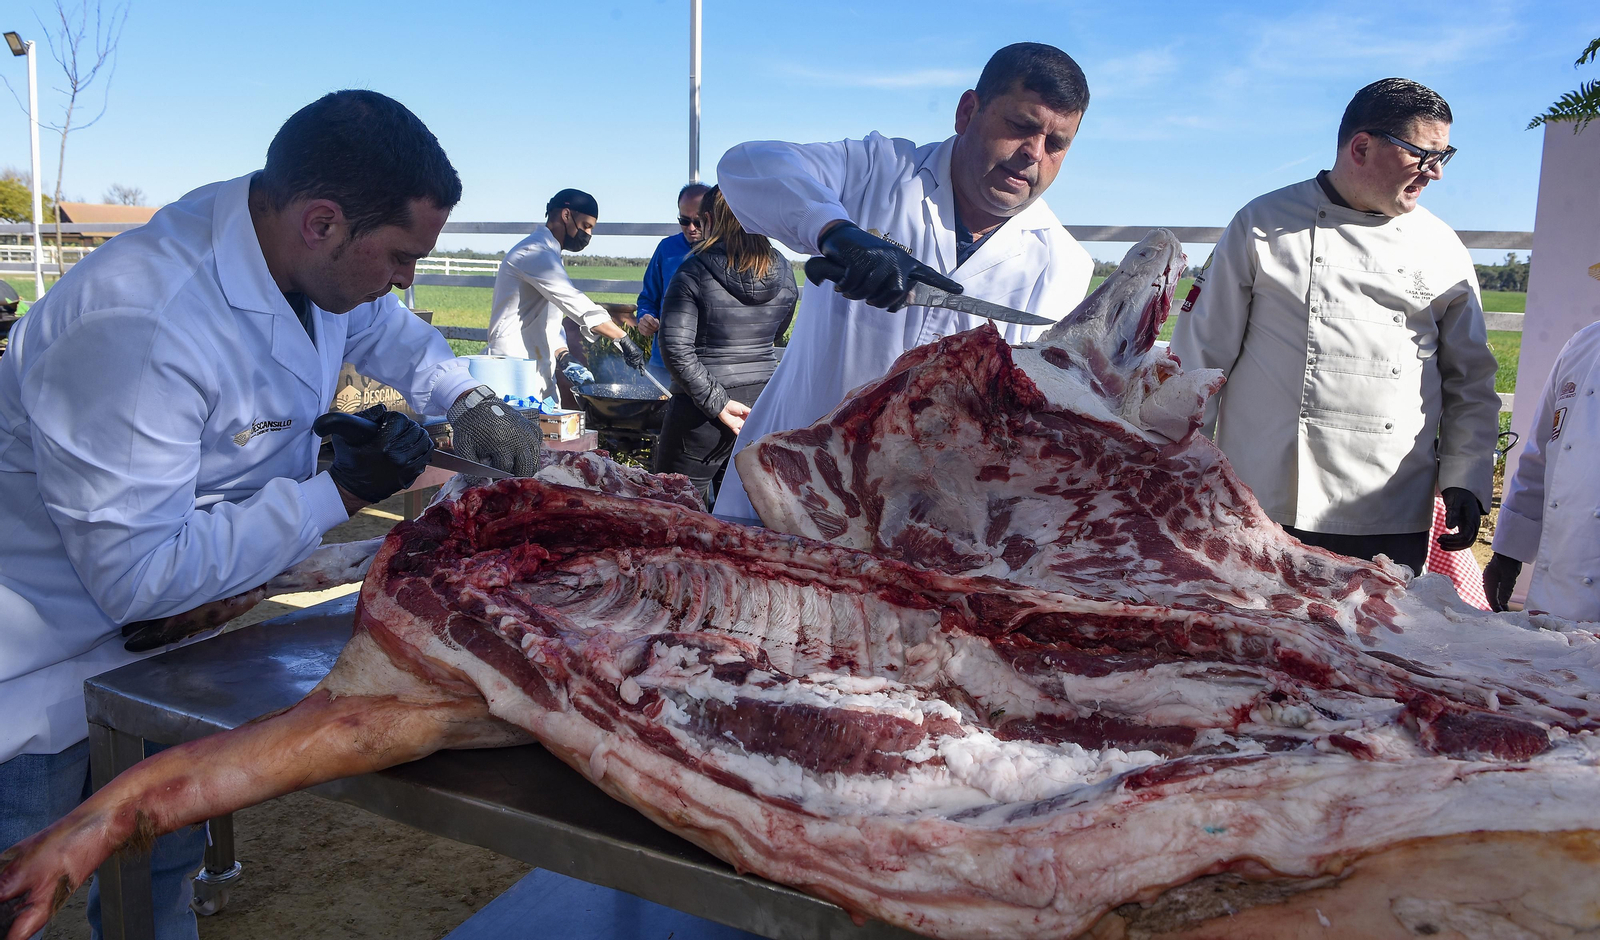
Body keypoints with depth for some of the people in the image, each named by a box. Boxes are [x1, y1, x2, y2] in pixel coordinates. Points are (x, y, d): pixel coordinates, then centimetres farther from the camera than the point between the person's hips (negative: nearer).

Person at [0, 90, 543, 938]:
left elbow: (385, 329, 13)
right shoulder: (139, 330, -36)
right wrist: (339, 494, -30)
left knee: (160, 870, 22)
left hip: (156, 629, 8)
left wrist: (468, 402, -5)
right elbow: (136, 574, -33)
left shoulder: (292, 243, -10)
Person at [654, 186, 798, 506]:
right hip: (765, 401, 5)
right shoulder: (784, 272, 3)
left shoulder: (693, 272, -11)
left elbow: (676, 348, -18)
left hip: (701, 411, -5)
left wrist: (717, 403, -17)